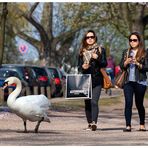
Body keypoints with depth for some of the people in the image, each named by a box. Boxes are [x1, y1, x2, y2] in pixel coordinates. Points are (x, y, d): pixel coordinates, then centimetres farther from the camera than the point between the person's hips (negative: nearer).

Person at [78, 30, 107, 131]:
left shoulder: (100, 50, 7)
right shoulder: (82, 52, 13)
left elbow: (105, 64, 1)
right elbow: (79, 67, 14)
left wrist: (97, 58, -17)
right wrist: (83, 67, -9)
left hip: (97, 80, -3)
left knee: (94, 101, -17)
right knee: (87, 103, 3)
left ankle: (94, 122, -27)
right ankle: (90, 123, 10)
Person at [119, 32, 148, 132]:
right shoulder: (126, 52, 13)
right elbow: (121, 66, 12)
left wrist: (137, 64, -17)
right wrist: (126, 62, -7)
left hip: (140, 82, -2)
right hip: (128, 82, 2)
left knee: (139, 104, 7)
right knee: (128, 103, -8)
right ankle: (128, 126, -10)